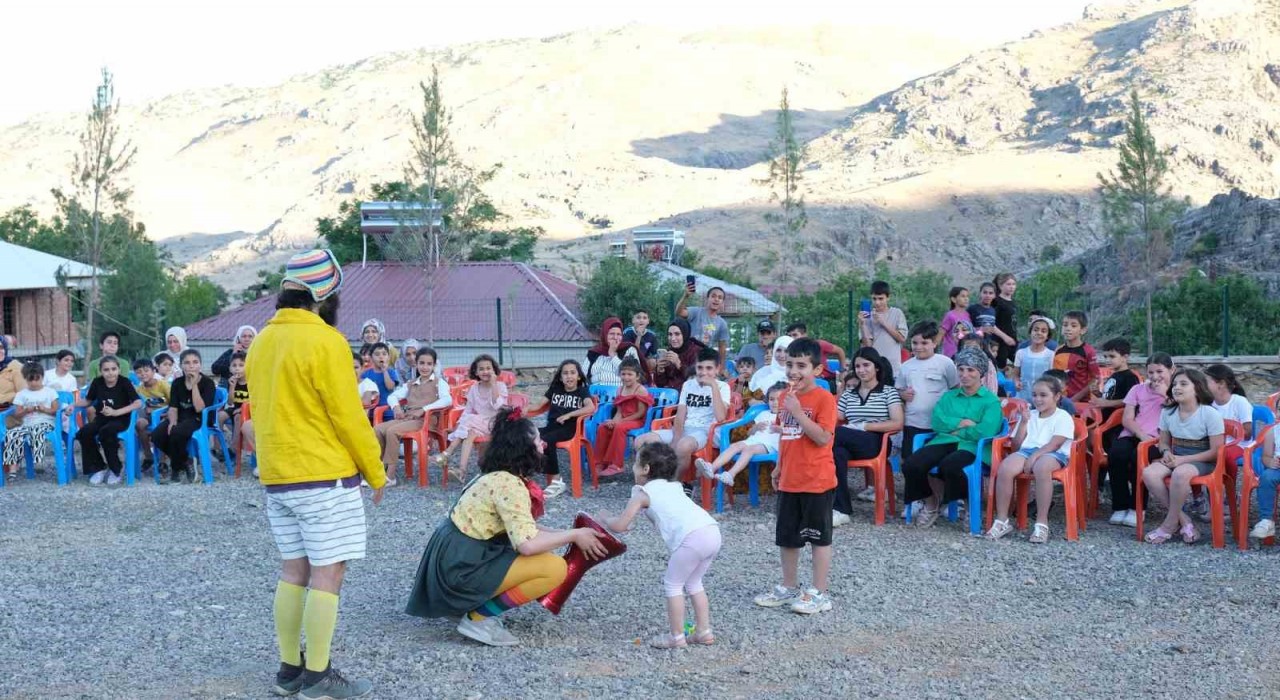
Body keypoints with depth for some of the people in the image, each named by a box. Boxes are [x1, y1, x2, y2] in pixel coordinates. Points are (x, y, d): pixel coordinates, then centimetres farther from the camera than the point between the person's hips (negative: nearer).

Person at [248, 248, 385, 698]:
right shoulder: (325, 342, -15)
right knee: (327, 574, -2)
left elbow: (261, 411, 15)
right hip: (324, 476, -8)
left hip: (275, 477, 8)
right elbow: (348, 418, -14)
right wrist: (376, 474, -4)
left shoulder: (262, 341, 9)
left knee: (294, 571, 13)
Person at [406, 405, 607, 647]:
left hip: (457, 558, 10)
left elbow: (522, 528, 14)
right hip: (461, 568, -10)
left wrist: (565, 534, 5)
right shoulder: (509, 484, -19)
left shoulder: (497, 475, 10)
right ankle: (478, 618, -8)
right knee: (555, 568, -16)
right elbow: (527, 544, -27)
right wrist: (574, 535, -13)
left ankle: (472, 603, 13)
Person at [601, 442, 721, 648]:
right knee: (693, 583, 24)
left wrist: (604, 519, 29)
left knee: (672, 584, 9)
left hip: (692, 537, -7)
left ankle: (676, 637, 11)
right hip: (713, 531, 7)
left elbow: (620, 526, 8)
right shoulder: (674, 486, 30)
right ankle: (704, 631, 26)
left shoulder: (642, 493, 10)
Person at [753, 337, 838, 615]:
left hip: (817, 481, -7)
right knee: (786, 537, 15)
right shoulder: (786, 397, 7)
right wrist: (779, 467, 18)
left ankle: (819, 593, 13)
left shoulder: (824, 398, -14)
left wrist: (797, 412, -25)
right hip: (789, 480, 7)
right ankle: (789, 587, 28)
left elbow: (823, 438, -23)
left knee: (819, 537, 5)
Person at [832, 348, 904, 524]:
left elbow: (897, 424, -5)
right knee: (838, 452, -36)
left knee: (833, 436, -32)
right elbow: (835, 420, 13)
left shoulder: (889, 392, 8)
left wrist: (863, 426, -13)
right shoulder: (848, 393, 23)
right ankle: (841, 510, -38)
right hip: (850, 443, 4)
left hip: (876, 443, -4)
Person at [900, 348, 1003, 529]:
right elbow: (937, 422, 6)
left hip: (970, 446, -4)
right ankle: (930, 503, 4)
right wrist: (963, 423, -6)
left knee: (949, 465, -40)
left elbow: (984, 431, -9)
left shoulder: (991, 401, 8)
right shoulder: (949, 397, 24)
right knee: (911, 464, -25)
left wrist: (954, 429, -2)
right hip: (943, 442, 5)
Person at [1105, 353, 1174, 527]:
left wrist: (1164, 395, -3)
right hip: (1132, 435, 3)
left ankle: (1137, 508, -21)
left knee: (1139, 455, -36)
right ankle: (1120, 507, -18)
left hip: (1158, 439, -2)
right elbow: (1127, 419, 7)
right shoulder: (1138, 390, 19)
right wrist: (1142, 435, -10)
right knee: (1116, 453, -32)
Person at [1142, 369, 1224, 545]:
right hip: (1176, 458, 5)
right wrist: (1166, 452, -10)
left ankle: (1170, 524, -19)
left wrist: (1183, 460, -18)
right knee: (1148, 473, -27)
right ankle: (1183, 519, -16)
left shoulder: (1210, 414, -11)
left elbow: (1216, 451, -11)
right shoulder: (1168, 412, 4)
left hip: (1202, 462, -5)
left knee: (1181, 473, -40)